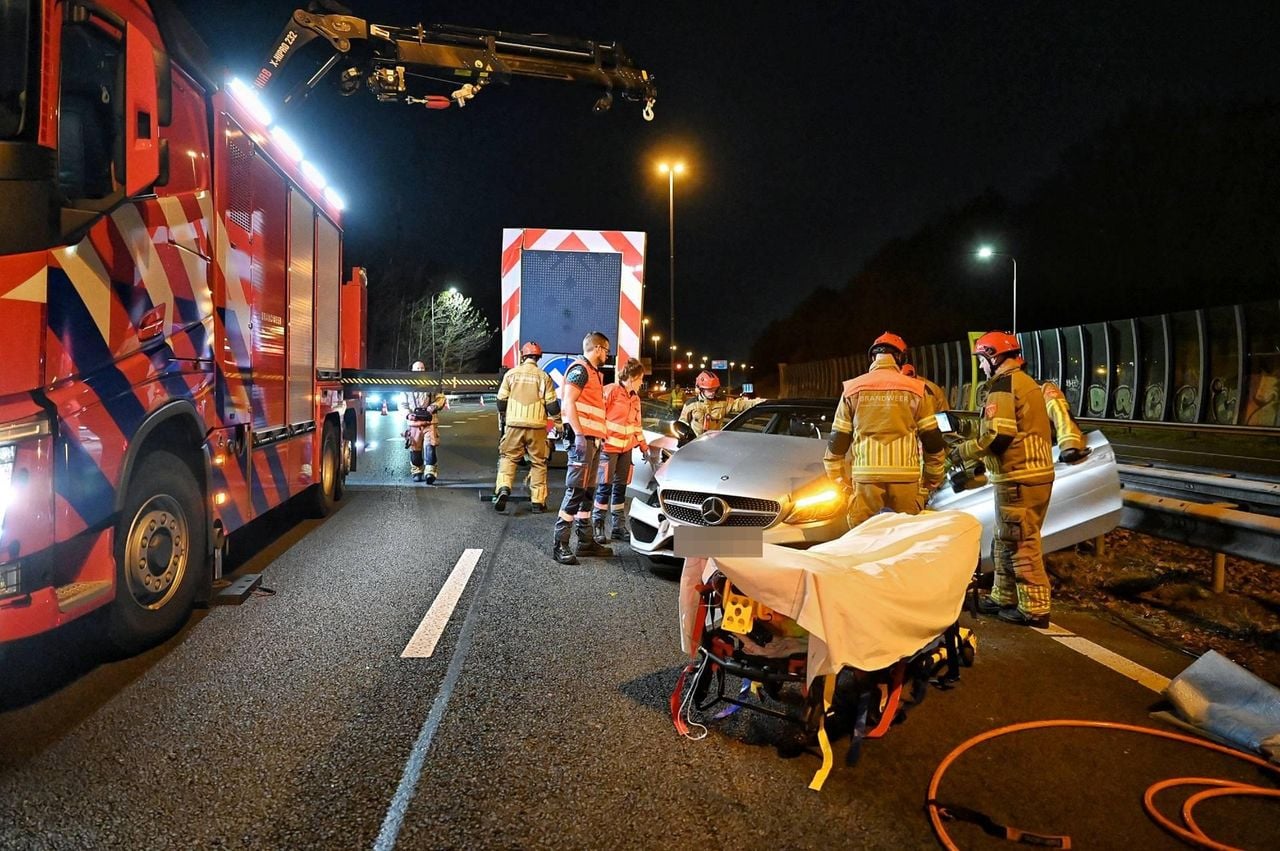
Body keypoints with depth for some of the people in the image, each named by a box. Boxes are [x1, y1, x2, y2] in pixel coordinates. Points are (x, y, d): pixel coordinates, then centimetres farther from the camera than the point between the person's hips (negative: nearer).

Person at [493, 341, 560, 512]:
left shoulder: (511, 374, 4)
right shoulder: (544, 377, 0)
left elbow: (501, 400, 9)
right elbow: (552, 405, -1)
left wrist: (501, 421, 25)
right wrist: (559, 424, 12)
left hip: (514, 424, 1)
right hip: (537, 426, -1)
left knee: (508, 457, 12)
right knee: (538, 463, 8)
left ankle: (503, 488, -9)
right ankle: (537, 502, 10)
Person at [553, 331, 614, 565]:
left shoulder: (593, 372, 22)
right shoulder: (580, 369, -8)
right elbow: (568, 402, -18)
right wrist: (579, 435, -24)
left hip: (593, 440, 10)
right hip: (583, 438, -10)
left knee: (587, 492, 12)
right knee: (576, 491, -11)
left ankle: (585, 541, 19)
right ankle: (560, 545, -8)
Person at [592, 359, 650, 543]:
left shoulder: (635, 398, 17)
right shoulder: (611, 391, -8)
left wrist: (644, 445, 20)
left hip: (626, 448, 7)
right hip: (609, 446, -7)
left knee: (620, 487, 9)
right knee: (605, 487, -7)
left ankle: (619, 528, 15)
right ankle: (597, 527, 1)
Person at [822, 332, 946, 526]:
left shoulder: (853, 389, 5)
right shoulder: (915, 389, 3)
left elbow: (838, 438, 6)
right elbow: (932, 439, 6)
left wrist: (836, 474, 17)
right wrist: (934, 477, 17)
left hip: (866, 477, 0)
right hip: (906, 477, 0)